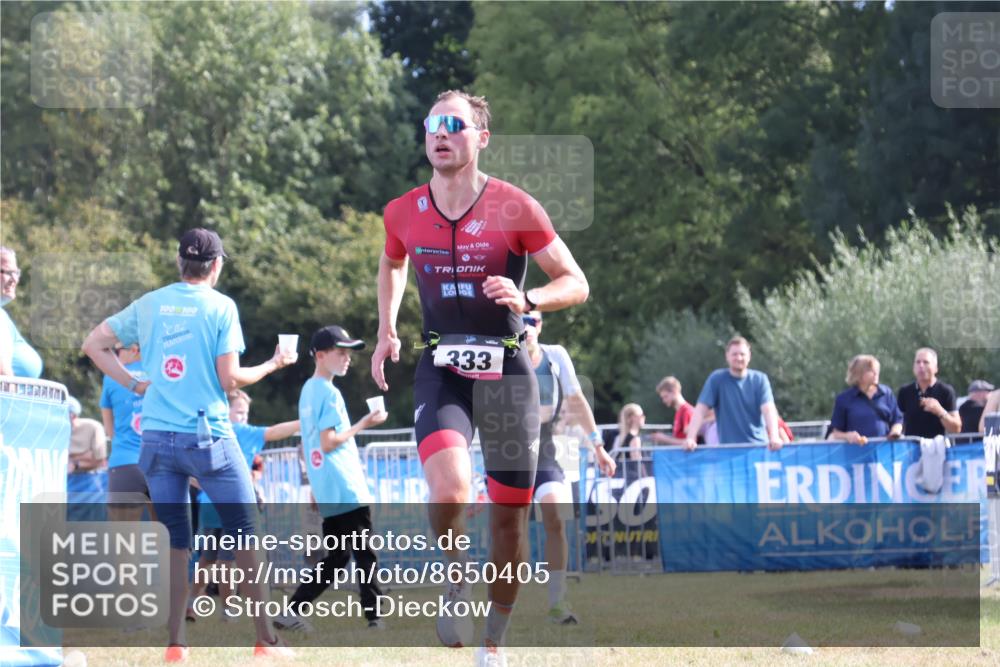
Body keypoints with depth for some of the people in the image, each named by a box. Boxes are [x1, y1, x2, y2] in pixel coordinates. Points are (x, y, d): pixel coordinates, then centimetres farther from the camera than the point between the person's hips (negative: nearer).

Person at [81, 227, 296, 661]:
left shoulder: (149, 304, 8)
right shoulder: (219, 306, -5)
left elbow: (93, 344, 11)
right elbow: (229, 379, -9)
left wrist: (134, 384, 11)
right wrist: (272, 365, 7)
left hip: (156, 436, 4)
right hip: (207, 437, -4)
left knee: (175, 540, 9)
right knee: (246, 534, 6)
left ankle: (175, 642, 3)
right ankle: (265, 639, 7)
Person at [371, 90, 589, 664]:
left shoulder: (515, 208, -8)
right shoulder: (403, 214, 1)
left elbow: (577, 284, -4)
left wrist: (526, 300, -23)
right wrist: (387, 329, 13)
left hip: (507, 373, -1)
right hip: (442, 373, 1)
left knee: (510, 516, 4)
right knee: (450, 491, -26)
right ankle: (457, 579, 4)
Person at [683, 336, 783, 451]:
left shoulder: (759, 379, 3)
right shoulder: (716, 379, 2)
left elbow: (768, 409, -9)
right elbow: (701, 410, -4)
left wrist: (774, 437, -26)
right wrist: (690, 439, -17)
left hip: (758, 446, 1)